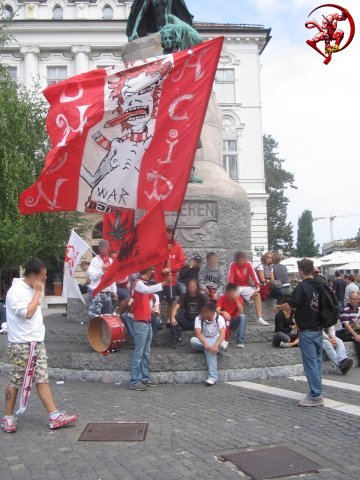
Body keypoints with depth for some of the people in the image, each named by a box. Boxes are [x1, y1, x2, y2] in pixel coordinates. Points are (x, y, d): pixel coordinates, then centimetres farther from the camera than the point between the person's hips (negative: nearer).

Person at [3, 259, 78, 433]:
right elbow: (28, 313, -25)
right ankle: (8, 418, 18)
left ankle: (55, 416, 6)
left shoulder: (31, 289, 12)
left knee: (42, 379, 6)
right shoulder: (16, 291, -15)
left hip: (37, 342, 8)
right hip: (21, 345, -8)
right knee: (15, 382, 4)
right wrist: (38, 292, -18)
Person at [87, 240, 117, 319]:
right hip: (97, 292, -6)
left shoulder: (110, 261, 14)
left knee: (108, 315, 10)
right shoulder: (95, 260, -5)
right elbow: (92, 276, -13)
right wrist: (102, 269, -19)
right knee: (95, 315, -9)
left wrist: (114, 291, 14)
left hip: (107, 293, 6)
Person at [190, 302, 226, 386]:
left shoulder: (219, 318, -11)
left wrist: (216, 345, -45)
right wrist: (205, 343, -41)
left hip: (217, 341, -3)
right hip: (204, 342, 3)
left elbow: (222, 334, -25)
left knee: (209, 349, -38)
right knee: (193, 340, -30)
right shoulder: (199, 318, -6)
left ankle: (213, 377, -35)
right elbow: (198, 333, -21)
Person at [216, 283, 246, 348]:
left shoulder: (239, 299, -6)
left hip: (234, 322, 1)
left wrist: (237, 301, -26)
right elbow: (217, 311, -21)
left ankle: (240, 342, -29)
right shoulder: (222, 298, -9)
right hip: (224, 321, -1)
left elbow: (241, 312, -18)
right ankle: (224, 340, -33)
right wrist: (223, 312, -43)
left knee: (242, 316, -29)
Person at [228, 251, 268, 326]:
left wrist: (258, 286, -25)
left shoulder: (248, 264, -1)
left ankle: (260, 318, -27)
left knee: (257, 294, -23)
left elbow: (253, 275, -11)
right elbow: (231, 277, -16)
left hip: (246, 287, 3)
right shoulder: (233, 265, -7)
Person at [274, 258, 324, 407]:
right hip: (319, 329, 7)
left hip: (307, 331, -7)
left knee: (310, 363, -3)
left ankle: (315, 396, 0)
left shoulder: (302, 287, -16)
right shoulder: (320, 286, 5)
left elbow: (289, 305, -20)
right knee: (317, 360, 13)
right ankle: (317, 392, 20)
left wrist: (278, 307, -3)